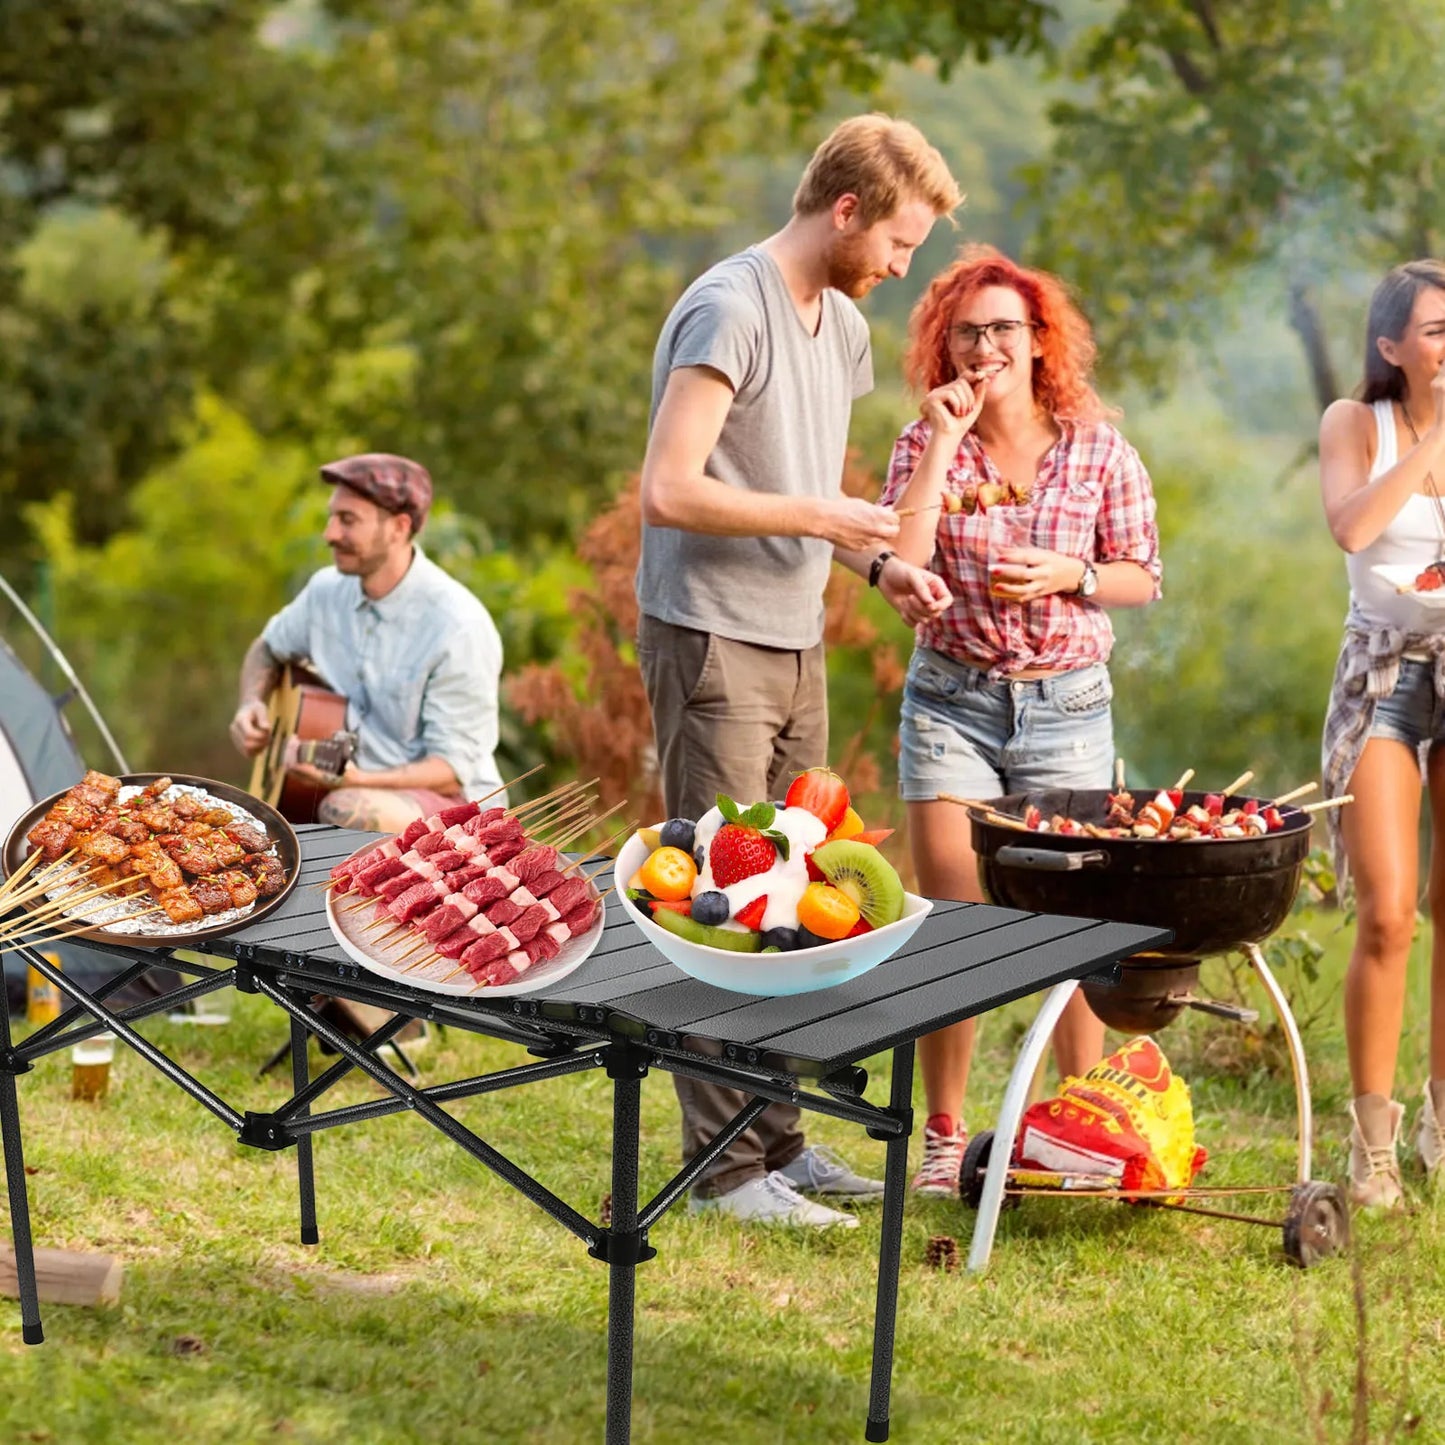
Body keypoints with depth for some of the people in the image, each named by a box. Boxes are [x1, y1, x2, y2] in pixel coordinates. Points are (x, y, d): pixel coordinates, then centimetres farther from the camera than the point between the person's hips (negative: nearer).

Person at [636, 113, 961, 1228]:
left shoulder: (843, 325, 15)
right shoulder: (730, 312, -14)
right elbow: (670, 492, -21)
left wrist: (877, 563, 7)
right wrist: (820, 518, -15)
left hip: (796, 645, 9)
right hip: (712, 644, -9)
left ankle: (776, 1140, 21)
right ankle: (728, 1167, 1)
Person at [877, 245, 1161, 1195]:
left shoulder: (1098, 449, -1)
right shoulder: (926, 444, 0)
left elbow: (1143, 577, 6)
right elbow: (898, 564, -14)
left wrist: (1069, 574, -14)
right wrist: (944, 441, -15)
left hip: (1068, 702, 0)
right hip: (952, 698, 0)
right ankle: (944, 1139, 13)